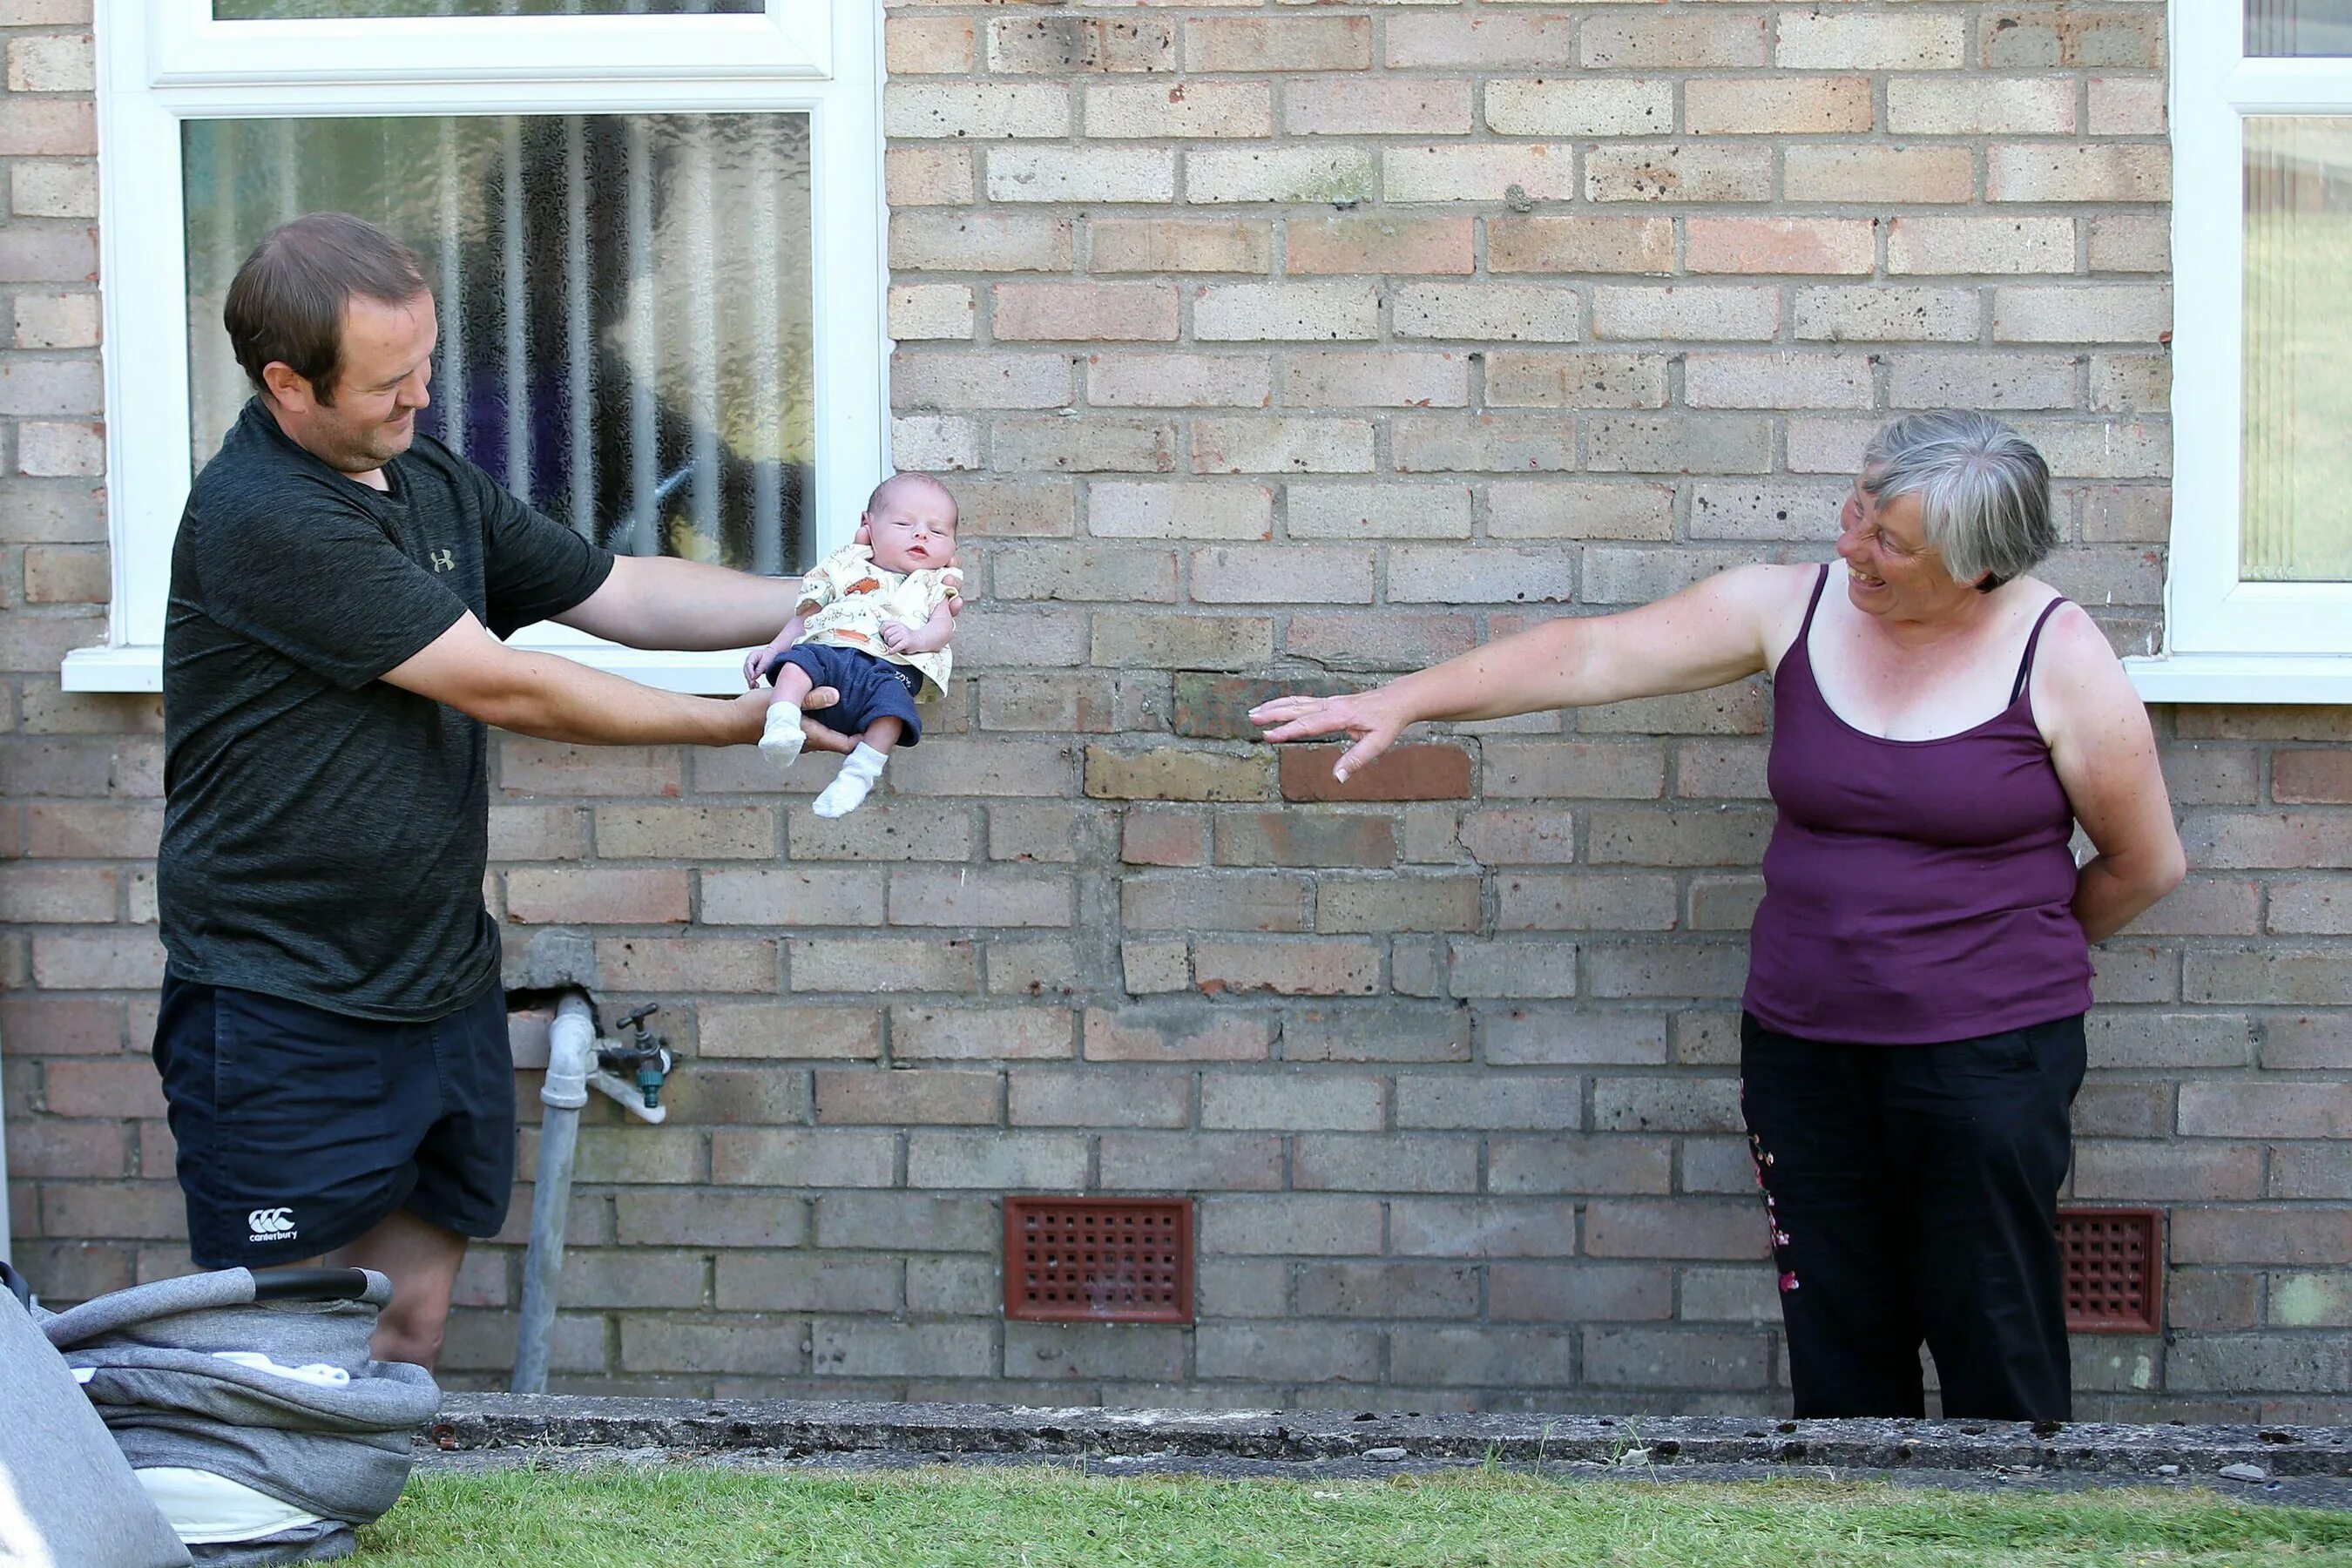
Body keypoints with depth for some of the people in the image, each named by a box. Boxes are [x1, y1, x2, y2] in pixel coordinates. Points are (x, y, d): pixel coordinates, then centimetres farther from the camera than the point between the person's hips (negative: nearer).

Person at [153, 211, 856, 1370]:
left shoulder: (433, 484, 10)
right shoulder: (261, 519, -20)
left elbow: (616, 592, 15)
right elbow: (501, 687, -19)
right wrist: (734, 724, -12)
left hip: (442, 994, 8)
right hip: (287, 1020, -8)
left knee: (410, 1324, 11)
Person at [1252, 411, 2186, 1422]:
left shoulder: (2055, 657, -9)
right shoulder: (1790, 610, -1)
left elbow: (2147, 865, 0)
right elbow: (1592, 657, -5)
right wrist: (1401, 702, -11)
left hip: (1987, 1055, -3)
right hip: (1802, 1042, 4)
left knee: (1996, 1356, 1)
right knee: (1837, 1349, 9)